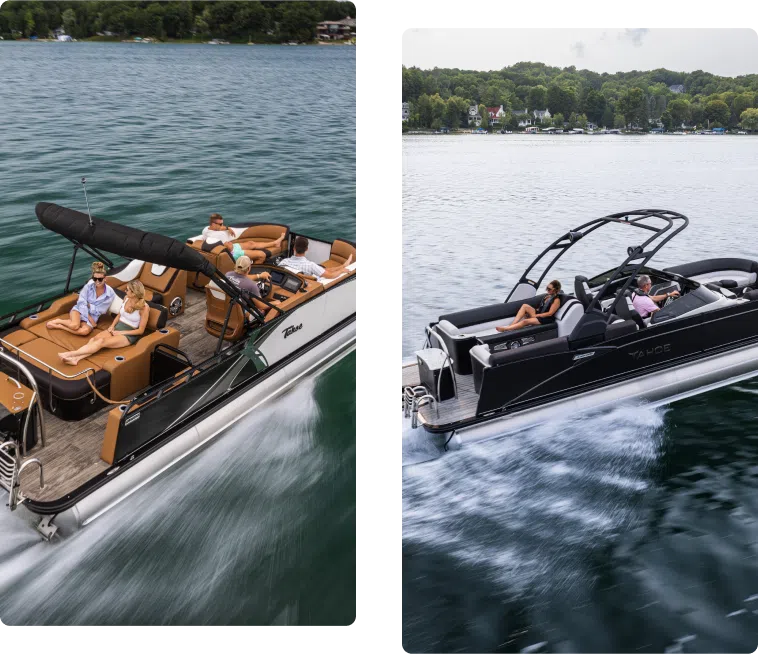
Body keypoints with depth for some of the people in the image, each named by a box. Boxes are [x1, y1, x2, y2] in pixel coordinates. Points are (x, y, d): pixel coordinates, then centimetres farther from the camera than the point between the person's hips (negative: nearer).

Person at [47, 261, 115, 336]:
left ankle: (59, 326, -17)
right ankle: (58, 321, -5)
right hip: (79, 310, -1)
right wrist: (89, 317, -16)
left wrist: (88, 305, -10)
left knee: (85, 331, -33)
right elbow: (81, 303, -11)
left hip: (92, 317, 1)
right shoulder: (89, 285, -10)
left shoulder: (110, 293, -9)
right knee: (75, 325, -35)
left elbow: (99, 311, -5)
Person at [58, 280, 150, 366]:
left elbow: (140, 330, -13)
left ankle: (72, 354, -40)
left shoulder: (144, 307, -16)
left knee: (102, 341, -30)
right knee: (95, 338, -23)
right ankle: (75, 358, -43)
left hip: (128, 335, -7)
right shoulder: (127, 299, 5)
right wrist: (112, 326, 0)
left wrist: (120, 332, -14)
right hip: (117, 328, 7)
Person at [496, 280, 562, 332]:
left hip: (546, 319, -8)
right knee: (525, 306, -16)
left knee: (526, 321, -30)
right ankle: (511, 325, -25)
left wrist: (536, 315, -15)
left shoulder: (556, 300, -9)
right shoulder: (547, 295, 16)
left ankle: (504, 329, -36)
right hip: (538, 314, 8)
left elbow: (550, 313, -15)